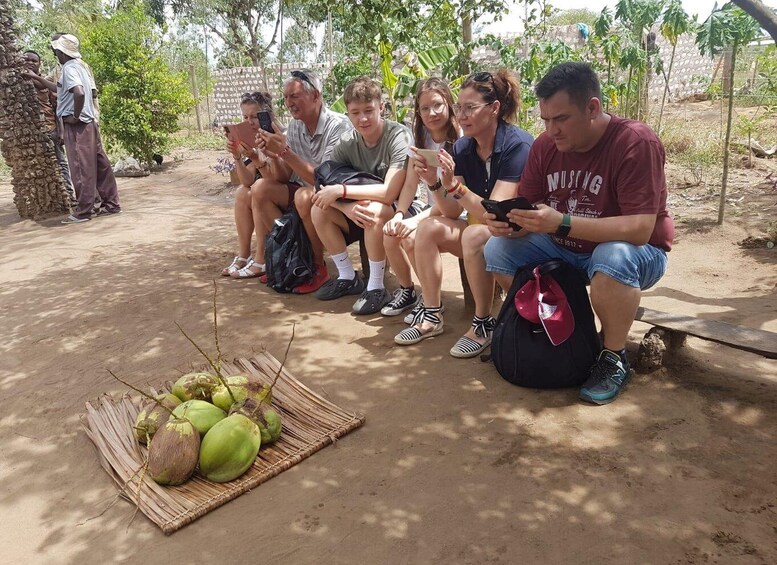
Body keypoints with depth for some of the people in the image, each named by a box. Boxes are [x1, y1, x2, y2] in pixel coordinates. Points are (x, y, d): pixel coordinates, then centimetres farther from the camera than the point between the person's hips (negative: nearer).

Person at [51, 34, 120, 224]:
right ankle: (111, 204, 13)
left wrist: (75, 116, -17)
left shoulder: (69, 68, -12)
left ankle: (82, 211, 0)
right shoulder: (78, 66, 16)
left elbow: (79, 93, -29)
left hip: (76, 125, -9)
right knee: (99, 165, 9)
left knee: (81, 168, -5)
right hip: (88, 122, 9)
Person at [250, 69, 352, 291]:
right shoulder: (295, 125, 2)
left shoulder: (338, 126, -19)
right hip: (305, 190, 7)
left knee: (304, 197, -35)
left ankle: (319, 268, -16)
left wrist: (284, 151, -28)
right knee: (261, 190, -8)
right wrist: (271, 152, -19)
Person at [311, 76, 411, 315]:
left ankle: (376, 287, -17)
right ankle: (348, 277, 3)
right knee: (320, 210, -14)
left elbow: (389, 193, -31)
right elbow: (325, 186, -12)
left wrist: (342, 190, -32)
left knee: (374, 210, -36)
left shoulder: (398, 136, -22)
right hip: (361, 213, 6)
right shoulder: (347, 142, -6)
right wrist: (347, 206, -32)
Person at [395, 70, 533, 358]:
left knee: (475, 235, -34)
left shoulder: (517, 145, -20)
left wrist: (453, 185, -34)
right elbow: (453, 212, -3)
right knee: (428, 228, -13)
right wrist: (435, 183, -20)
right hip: (479, 225, 7)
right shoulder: (462, 148, -1)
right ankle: (431, 315, -6)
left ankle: (484, 323, -18)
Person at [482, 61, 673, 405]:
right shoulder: (545, 145, -8)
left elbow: (639, 229, -32)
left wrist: (562, 223, -39)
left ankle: (614, 358, -13)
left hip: (632, 252, -5)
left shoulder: (636, 143, -24)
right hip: (563, 249, 6)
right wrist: (509, 222, -29)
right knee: (497, 250, -9)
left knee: (613, 258, -39)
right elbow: (527, 210, -4)